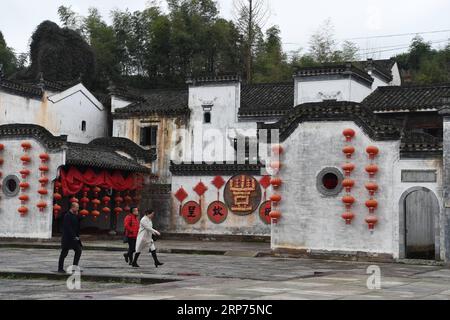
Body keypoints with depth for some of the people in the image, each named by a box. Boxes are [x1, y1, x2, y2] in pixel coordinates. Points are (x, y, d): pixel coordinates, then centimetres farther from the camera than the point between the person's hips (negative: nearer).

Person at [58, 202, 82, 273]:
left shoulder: (75, 216, 12)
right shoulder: (67, 216, -14)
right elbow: (68, 228, -21)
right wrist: (74, 236, -20)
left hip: (74, 237, 9)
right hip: (67, 238, -9)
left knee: (79, 250, 6)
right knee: (64, 253, 0)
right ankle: (60, 268, 9)